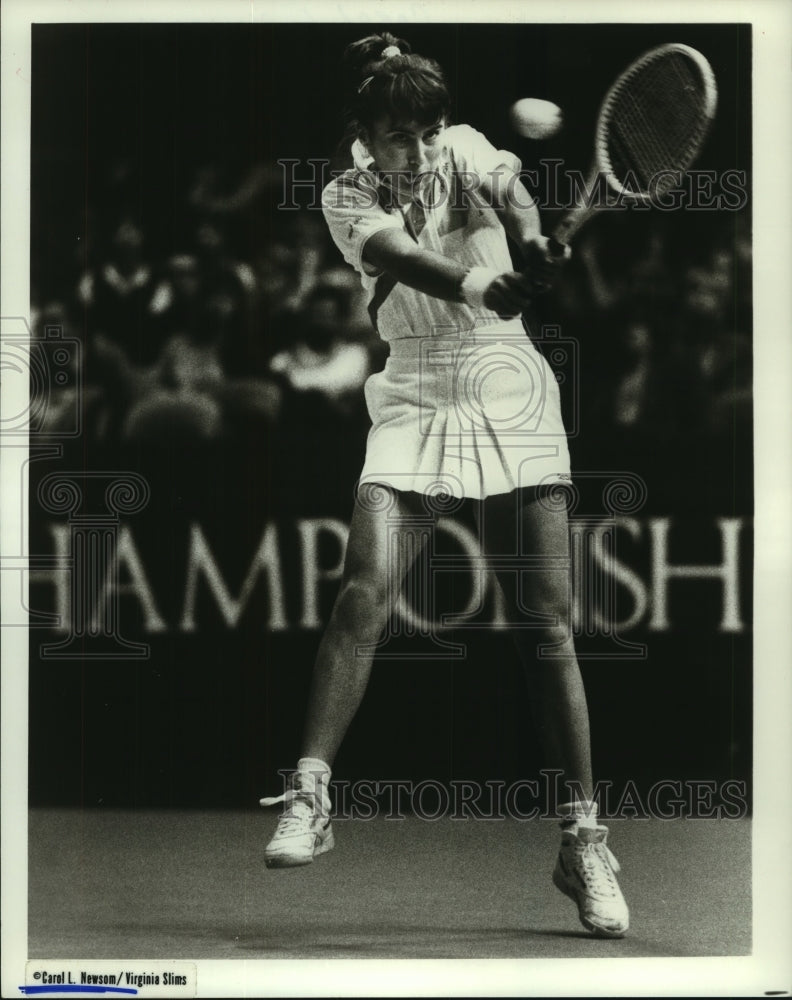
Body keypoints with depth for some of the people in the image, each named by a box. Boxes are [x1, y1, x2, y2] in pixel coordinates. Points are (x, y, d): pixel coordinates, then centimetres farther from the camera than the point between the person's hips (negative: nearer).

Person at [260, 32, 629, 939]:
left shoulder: (464, 151, 2)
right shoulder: (346, 197, -1)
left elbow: (502, 183, -21)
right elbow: (395, 254, -23)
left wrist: (534, 239, -45)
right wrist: (477, 286, -44)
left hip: (509, 394, 0)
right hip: (413, 397, 0)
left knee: (546, 625, -2)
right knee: (363, 594, -19)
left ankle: (583, 843, 4)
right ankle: (310, 798, -11)